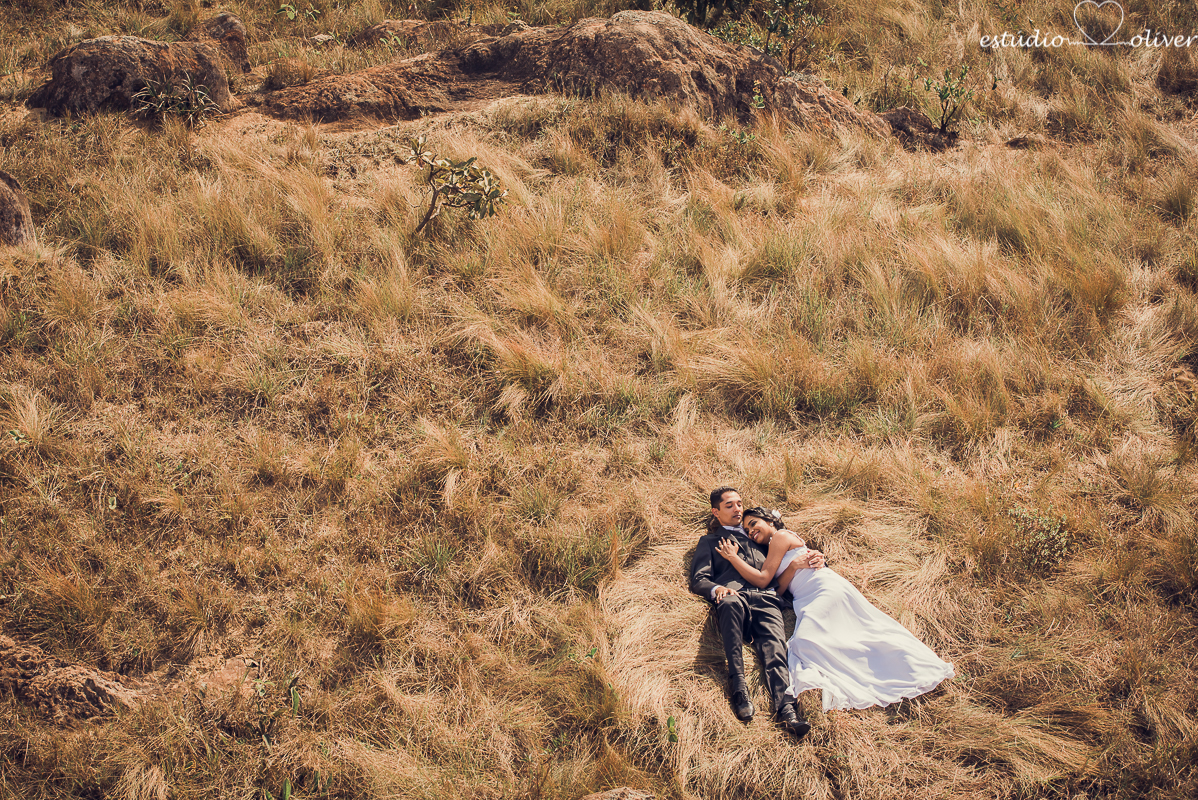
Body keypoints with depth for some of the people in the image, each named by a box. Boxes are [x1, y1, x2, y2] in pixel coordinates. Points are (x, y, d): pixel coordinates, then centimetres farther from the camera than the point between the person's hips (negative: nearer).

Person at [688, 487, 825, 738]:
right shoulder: (710, 541, 32)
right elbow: (698, 579, 17)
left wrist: (811, 558, 12)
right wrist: (717, 589, -8)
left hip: (766, 598, 3)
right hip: (734, 594, -2)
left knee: (774, 650, -28)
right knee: (730, 603, -41)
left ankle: (786, 708, -49)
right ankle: (738, 687, -43)